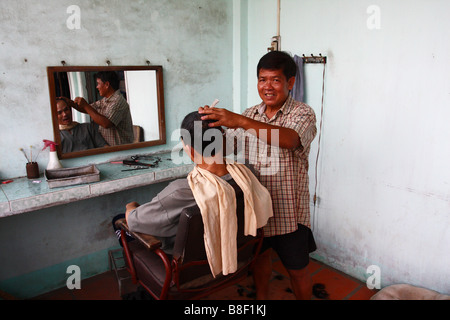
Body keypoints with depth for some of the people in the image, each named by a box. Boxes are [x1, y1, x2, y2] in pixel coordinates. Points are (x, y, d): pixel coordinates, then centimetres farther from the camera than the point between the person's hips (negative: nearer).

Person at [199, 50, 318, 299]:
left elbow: (289, 139, -34)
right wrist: (210, 120, -15)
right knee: (259, 257, 25)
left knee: (297, 269, 14)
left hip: (288, 210, -4)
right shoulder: (250, 115, 4)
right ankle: (261, 298, 50)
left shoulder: (303, 114, -12)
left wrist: (240, 121, -43)